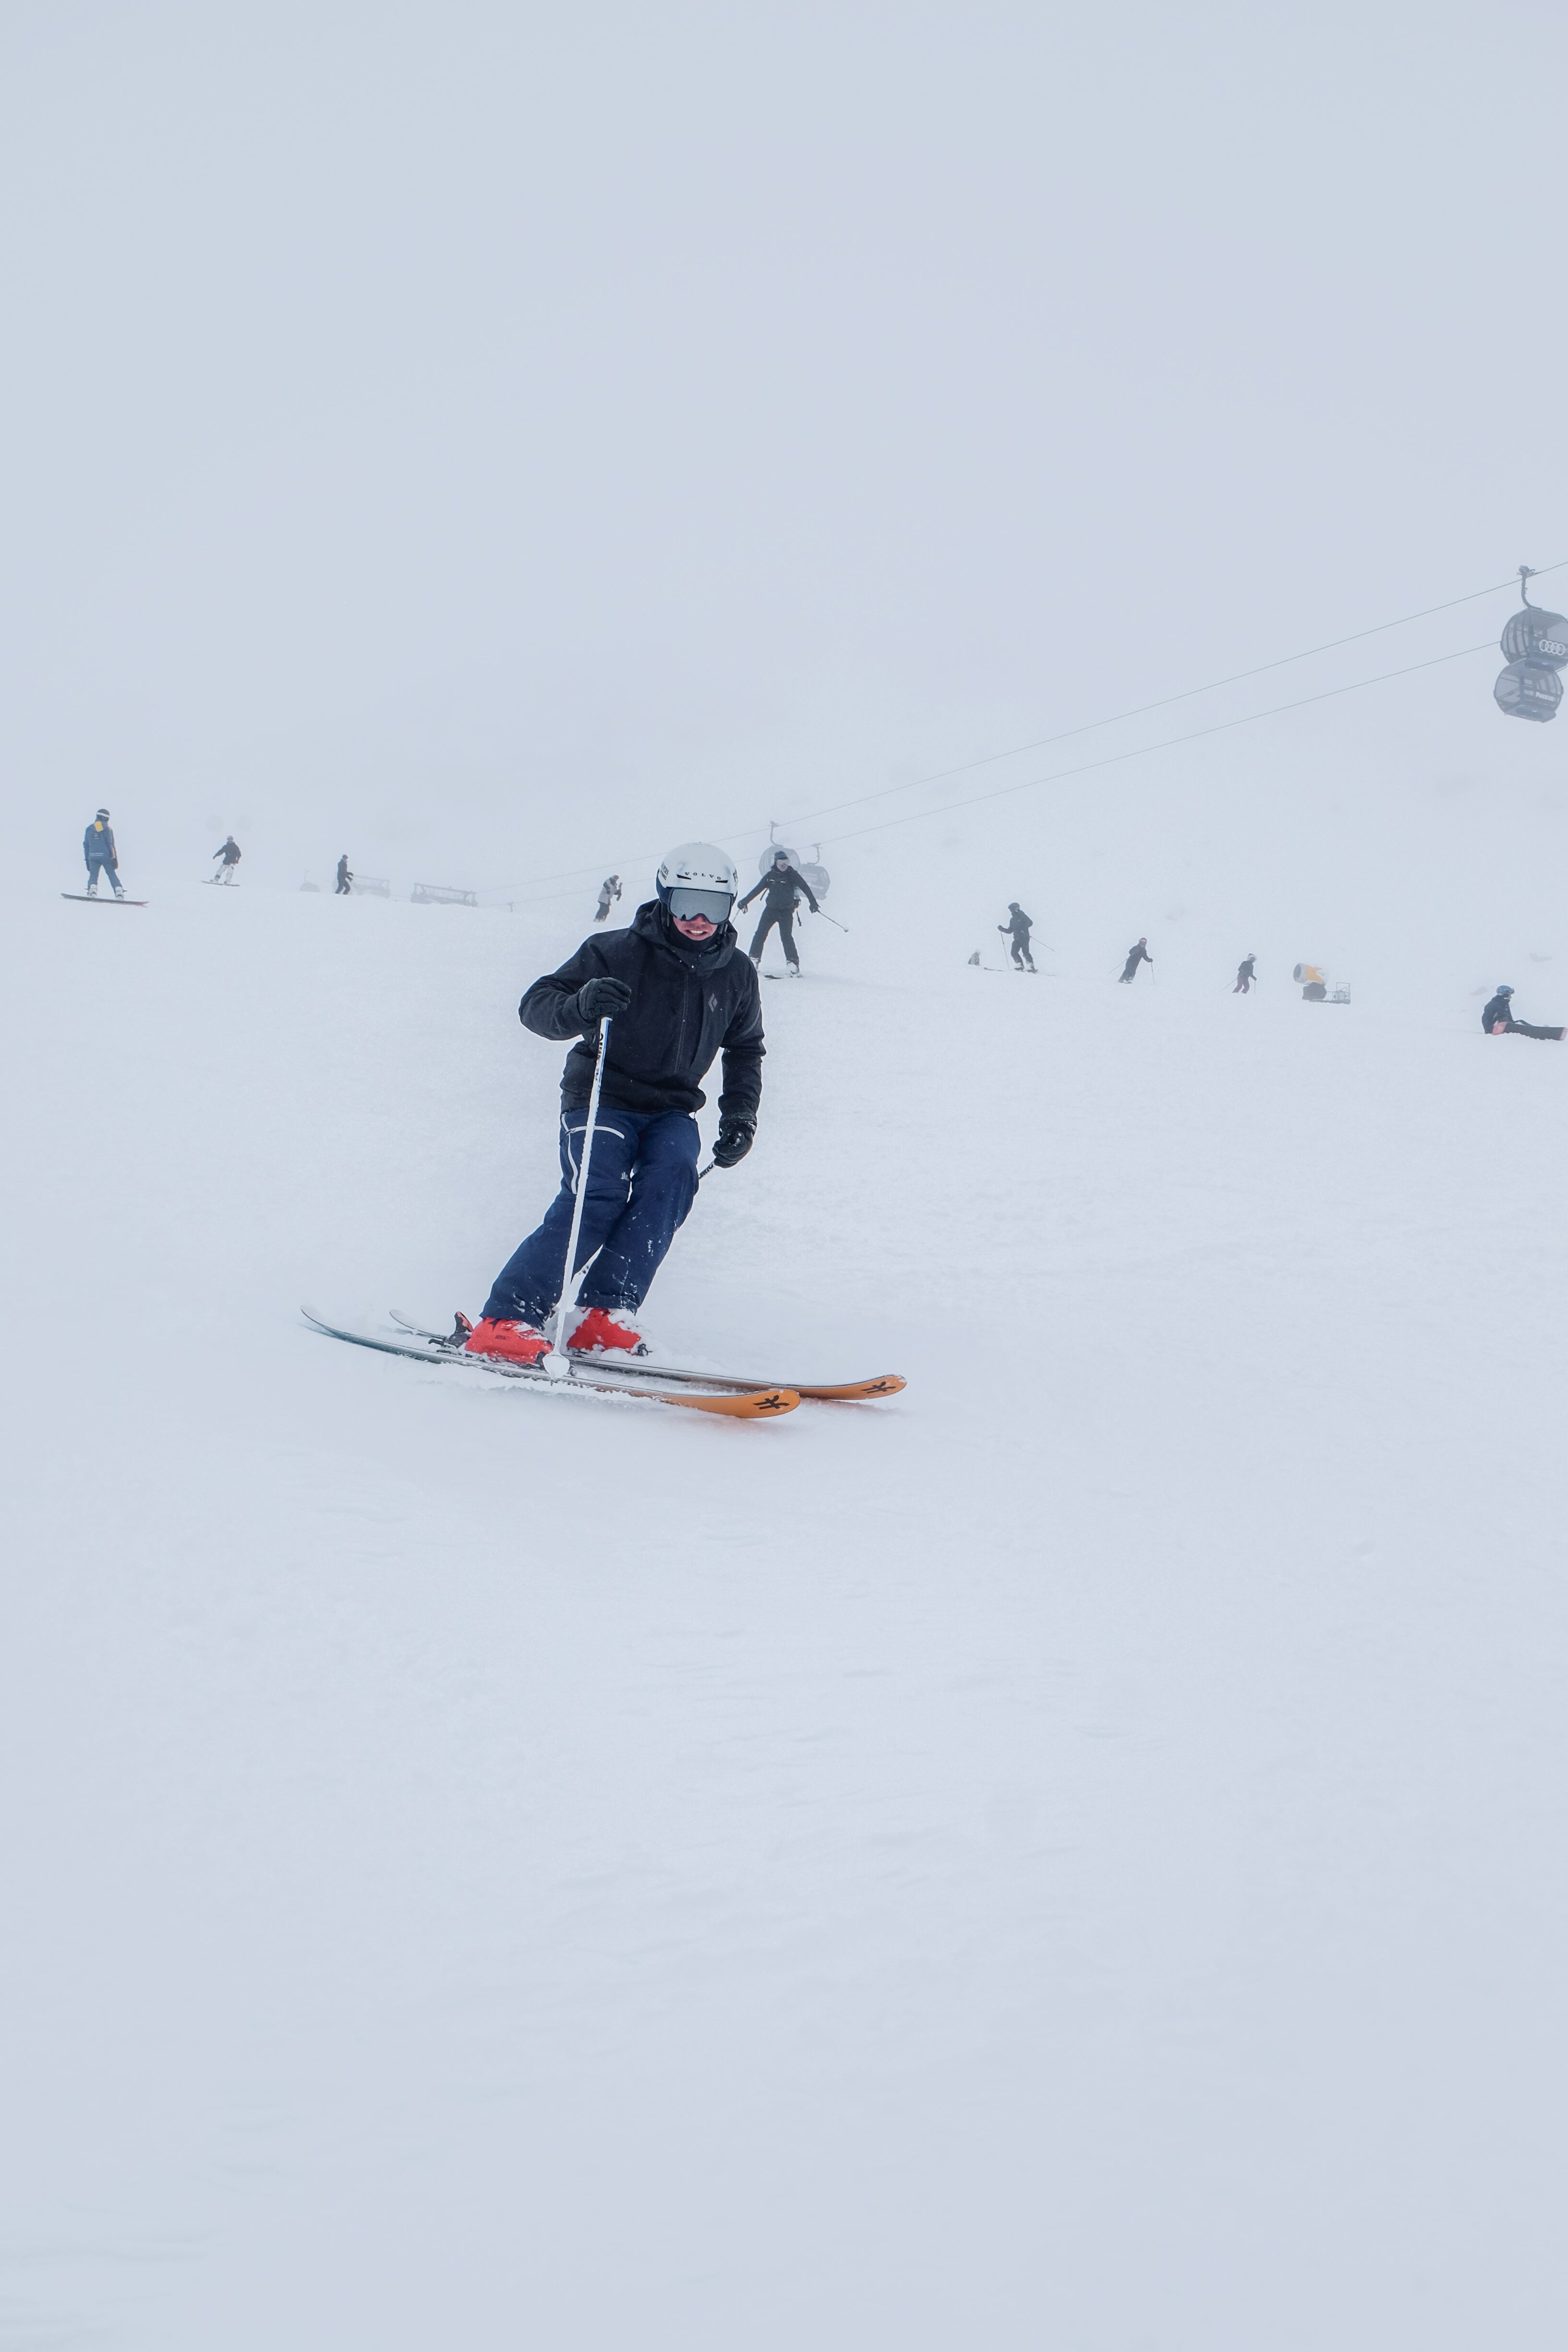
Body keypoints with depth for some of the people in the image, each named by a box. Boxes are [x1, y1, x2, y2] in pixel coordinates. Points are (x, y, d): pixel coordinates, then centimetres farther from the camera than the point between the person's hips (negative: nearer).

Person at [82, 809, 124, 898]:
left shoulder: (89, 829, 11)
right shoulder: (108, 828, 0)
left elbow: (86, 845, 13)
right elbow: (111, 844, -5)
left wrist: (87, 859, 18)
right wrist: (115, 858, -2)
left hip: (93, 857, 2)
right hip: (106, 856, -2)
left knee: (93, 875, 5)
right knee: (112, 875, 5)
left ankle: (92, 889, -19)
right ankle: (119, 891, -8)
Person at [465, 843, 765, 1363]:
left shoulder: (735, 973, 5)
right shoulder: (618, 953, -10)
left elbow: (745, 1048, 23)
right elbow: (535, 1006, -12)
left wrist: (740, 1115, 9)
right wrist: (579, 1005, -34)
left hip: (671, 1110, 4)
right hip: (602, 1098, -4)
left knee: (672, 1175, -29)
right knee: (597, 1196, -28)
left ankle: (603, 1315, -32)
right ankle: (505, 1321, -28)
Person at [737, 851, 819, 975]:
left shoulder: (792, 875, -2)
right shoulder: (770, 876, 3)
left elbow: (805, 888, -3)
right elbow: (757, 889, 10)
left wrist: (813, 903, -12)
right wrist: (745, 901, 9)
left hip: (786, 911, -2)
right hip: (771, 909, 2)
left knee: (786, 936, -14)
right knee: (760, 933, -4)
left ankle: (793, 963, -13)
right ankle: (754, 959, 6)